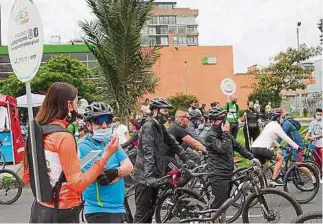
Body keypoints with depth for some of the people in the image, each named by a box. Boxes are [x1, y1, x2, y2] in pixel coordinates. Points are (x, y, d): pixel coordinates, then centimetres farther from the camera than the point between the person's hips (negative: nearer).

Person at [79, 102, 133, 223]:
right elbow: (103, 178, -22)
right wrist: (120, 173, -8)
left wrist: (115, 172, -21)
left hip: (118, 207, 8)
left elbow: (129, 167, -2)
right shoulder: (84, 146, -14)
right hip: (100, 211, -7)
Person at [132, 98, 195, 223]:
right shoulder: (148, 126, -16)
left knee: (150, 212, 15)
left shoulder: (160, 127, 12)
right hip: (145, 177, -9)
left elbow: (173, 144, 21)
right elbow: (148, 152, -28)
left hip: (155, 176, 9)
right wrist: (148, 176, -37)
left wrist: (186, 159, 18)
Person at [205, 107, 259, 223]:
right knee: (219, 206, -6)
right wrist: (226, 133, -19)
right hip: (218, 176, -8)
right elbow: (223, 149, -25)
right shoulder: (210, 136, -13)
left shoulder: (224, 133, 13)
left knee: (223, 204, 15)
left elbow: (238, 146, 20)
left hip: (228, 174, 9)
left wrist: (251, 157, 14)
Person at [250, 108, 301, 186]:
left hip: (254, 147, 9)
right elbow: (286, 138, -3)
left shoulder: (269, 125, 26)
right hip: (261, 148, -9)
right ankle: (273, 179, -1)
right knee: (280, 158, 3)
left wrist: (279, 146, 40)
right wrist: (297, 147, 4)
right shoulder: (276, 125, -2)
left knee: (263, 163, 28)